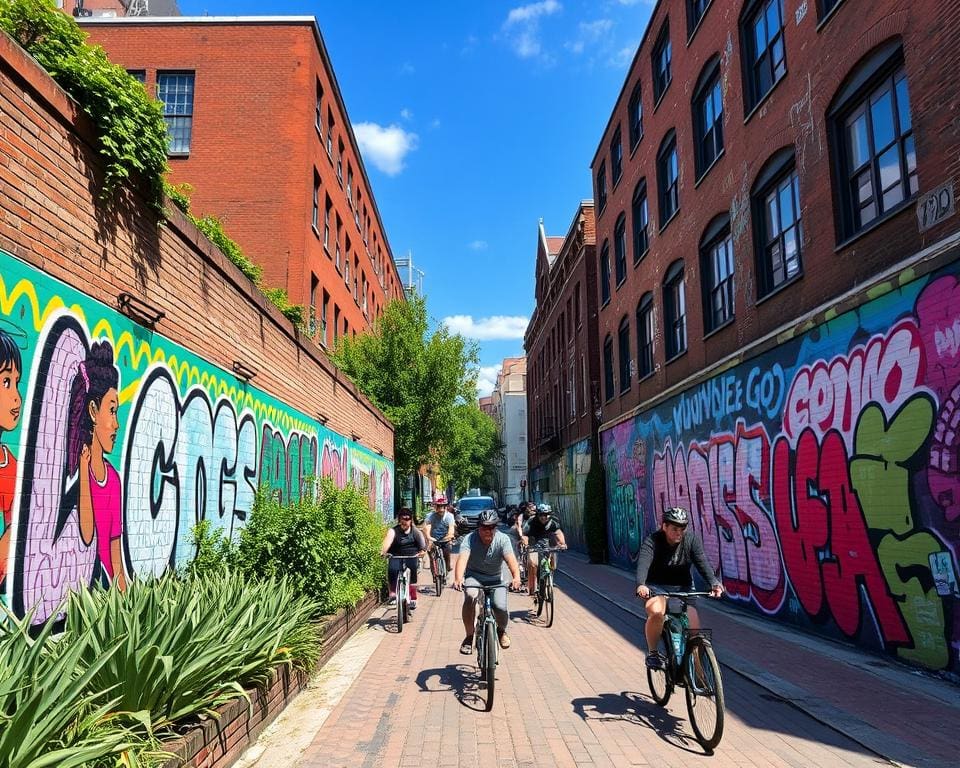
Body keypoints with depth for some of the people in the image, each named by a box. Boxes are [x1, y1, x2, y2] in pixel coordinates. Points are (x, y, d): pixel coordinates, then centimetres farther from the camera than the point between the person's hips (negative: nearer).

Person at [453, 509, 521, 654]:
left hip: (495, 578, 1)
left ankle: (501, 630, 20)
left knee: (501, 608, -18)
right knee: (469, 596, -32)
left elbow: (511, 559, -32)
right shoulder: (470, 539, -19)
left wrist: (516, 577, -52)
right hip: (474, 575, -1)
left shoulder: (502, 539, -17)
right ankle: (469, 637, -13)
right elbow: (463, 558, -36)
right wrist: (458, 578, -55)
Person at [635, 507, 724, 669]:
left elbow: (703, 563, -20)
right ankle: (652, 653, -8)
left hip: (683, 587, 3)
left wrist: (714, 583, -39)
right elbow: (643, 564, -35)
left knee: (694, 625, -14)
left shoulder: (692, 539, -9)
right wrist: (641, 585, -55)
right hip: (656, 587, -3)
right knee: (656, 612, -33)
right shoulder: (652, 541, -18)